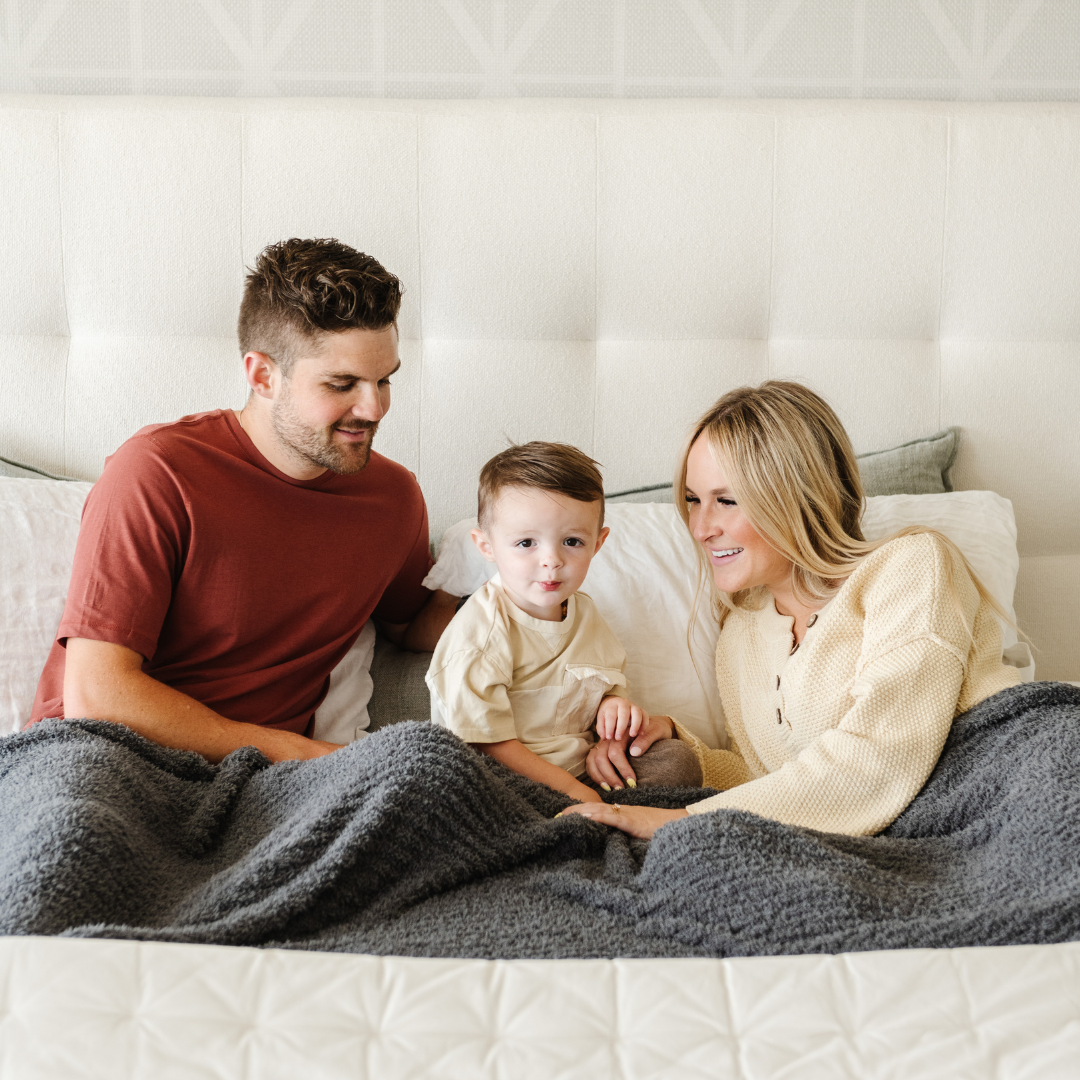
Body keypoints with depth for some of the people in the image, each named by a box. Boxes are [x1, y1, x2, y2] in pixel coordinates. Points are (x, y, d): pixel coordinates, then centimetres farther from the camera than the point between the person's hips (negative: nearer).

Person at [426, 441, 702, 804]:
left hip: (581, 771, 6)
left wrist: (614, 706, -5)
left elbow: (607, 684, 21)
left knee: (678, 760, -7)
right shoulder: (480, 631, -18)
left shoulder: (584, 614, 6)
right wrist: (569, 789, -20)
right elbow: (487, 743, -20)